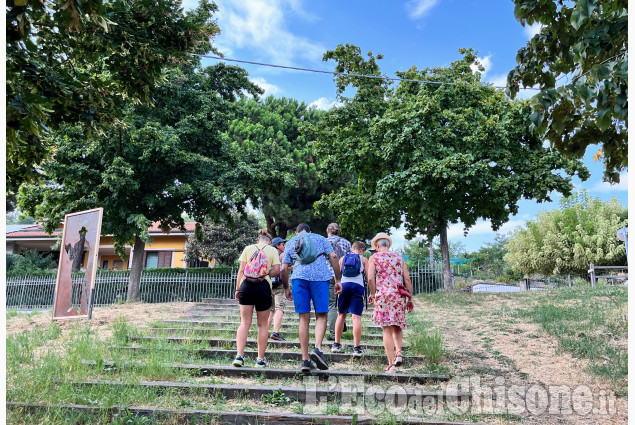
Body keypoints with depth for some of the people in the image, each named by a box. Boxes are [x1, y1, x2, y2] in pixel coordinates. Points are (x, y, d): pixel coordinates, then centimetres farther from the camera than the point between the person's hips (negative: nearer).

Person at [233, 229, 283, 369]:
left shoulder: (248, 248, 13)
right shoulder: (272, 250, 9)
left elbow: (241, 270, 7)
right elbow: (277, 270, -1)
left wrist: (237, 289, 9)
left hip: (246, 285, 1)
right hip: (263, 286, -1)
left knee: (245, 323, 6)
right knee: (263, 325, 10)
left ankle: (239, 355, -7)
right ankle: (260, 359, 14)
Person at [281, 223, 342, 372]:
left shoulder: (290, 243, 22)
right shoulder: (320, 238, 21)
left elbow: (284, 269, 13)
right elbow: (333, 257, 7)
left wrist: (286, 288, 23)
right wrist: (338, 280, 8)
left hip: (299, 278, 1)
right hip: (320, 277, -1)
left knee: (304, 318, 3)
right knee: (321, 316, 6)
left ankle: (305, 359, 3)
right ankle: (318, 348, -16)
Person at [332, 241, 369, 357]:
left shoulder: (343, 258, 20)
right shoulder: (363, 259, 13)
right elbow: (369, 276, 6)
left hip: (344, 285, 2)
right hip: (358, 286, -2)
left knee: (341, 314, 14)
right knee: (356, 316, -4)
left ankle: (336, 344, 16)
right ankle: (357, 348, -5)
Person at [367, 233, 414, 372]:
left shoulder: (374, 257, 6)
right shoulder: (399, 257, 15)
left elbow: (371, 278, -6)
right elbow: (407, 279, 9)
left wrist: (372, 294, 8)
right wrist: (410, 299, 13)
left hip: (383, 294, -3)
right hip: (399, 294, 3)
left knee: (387, 329, -1)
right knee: (397, 326, 18)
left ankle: (391, 364, -2)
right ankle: (398, 352, -3)